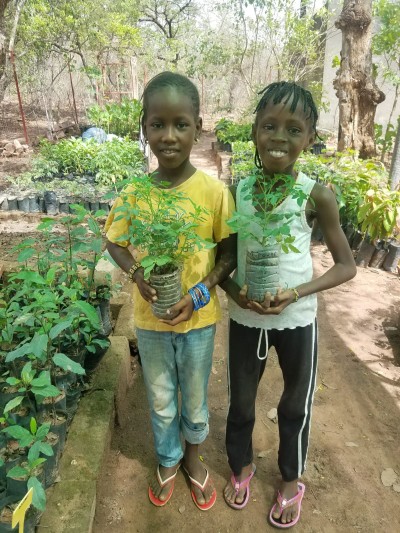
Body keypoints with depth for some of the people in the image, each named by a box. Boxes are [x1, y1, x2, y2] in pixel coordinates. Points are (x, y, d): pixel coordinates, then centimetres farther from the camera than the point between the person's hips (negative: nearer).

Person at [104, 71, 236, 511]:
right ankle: (167, 459, 51)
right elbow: (115, 242, 2)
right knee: (160, 399, 22)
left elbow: (230, 252, -7)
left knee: (195, 397, 21)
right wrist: (136, 274, -17)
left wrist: (202, 291, -20)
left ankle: (193, 455, 51)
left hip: (199, 318, -1)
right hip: (150, 317, 1)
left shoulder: (214, 191, -15)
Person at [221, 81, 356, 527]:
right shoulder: (237, 191, -7)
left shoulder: (316, 196, -13)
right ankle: (242, 465, 52)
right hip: (244, 319, 2)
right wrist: (233, 290, -18)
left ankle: (292, 480, 49)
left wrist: (296, 293, -21)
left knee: (296, 406, 20)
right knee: (240, 402, 21)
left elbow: (346, 265, -7)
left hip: (296, 320, -1)